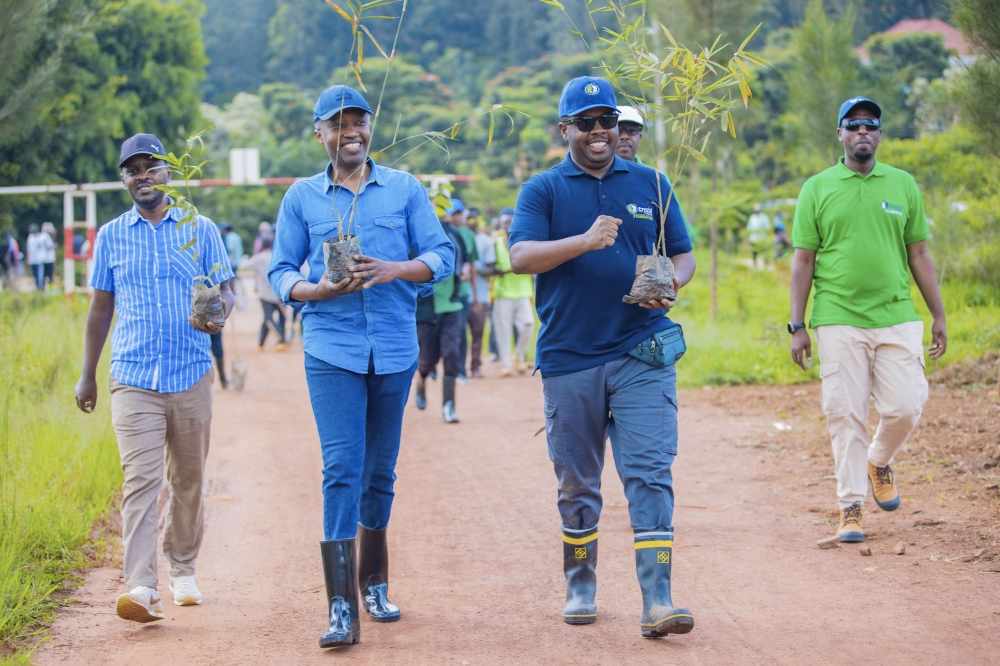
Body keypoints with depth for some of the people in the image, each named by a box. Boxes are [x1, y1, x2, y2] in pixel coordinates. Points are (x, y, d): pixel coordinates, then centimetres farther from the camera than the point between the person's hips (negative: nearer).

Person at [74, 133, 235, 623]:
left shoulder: (201, 230, 7)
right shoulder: (111, 236, 8)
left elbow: (225, 293, 5)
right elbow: (101, 307, 13)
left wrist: (217, 314, -20)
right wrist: (87, 375, 11)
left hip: (191, 376, 1)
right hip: (133, 379, -1)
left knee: (188, 480, 10)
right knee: (140, 478, -14)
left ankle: (183, 570, 28)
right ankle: (141, 588, -21)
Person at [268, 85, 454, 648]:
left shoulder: (405, 189, 7)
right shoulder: (301, 198, 6)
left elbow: (443, 254, 3)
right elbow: (281, 273, 6)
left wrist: (395, 270, -16)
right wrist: (320, 289, -15)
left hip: (395, 349, 2)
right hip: (331, 349, -2)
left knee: (381, 471, 12)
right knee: (342, 469, -12)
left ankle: (373, 583, 31)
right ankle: (342, 610, -15)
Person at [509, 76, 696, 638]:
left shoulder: (651, 184, 11)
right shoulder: (543, 190, 4)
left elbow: (683, 255, 14)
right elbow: (521, 256, -11)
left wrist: (671, 285, -9)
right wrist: (585, 241, -27)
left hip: (643, 354, 0)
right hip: (569, 360, 0)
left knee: (650, 475, -10)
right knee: (577, 483, 10)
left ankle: (658, 603, -13)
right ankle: (581, 589, 26)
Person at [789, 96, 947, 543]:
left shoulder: (903, 185, 10)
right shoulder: (817, 189, 5)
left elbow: (920, 255, 13)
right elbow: (803, 261, 4)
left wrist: (938, 316, 10)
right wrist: (797, 326, -1)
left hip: (897, 318, 2)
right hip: (839, 321, -2)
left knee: (904, 408, -5)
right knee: (846, 416, -2)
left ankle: (879, 462, 26)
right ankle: (851, 506, 8)